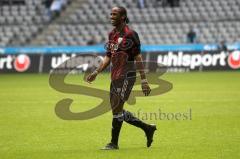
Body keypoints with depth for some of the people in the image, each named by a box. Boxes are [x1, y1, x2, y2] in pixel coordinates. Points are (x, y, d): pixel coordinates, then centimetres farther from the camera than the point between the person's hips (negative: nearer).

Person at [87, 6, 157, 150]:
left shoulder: (130, 34, -11)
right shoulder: (112, 34, 14)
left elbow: (138, 58, -13)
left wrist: (144, 81, -17)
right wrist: (96, 73, 11)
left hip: (126, 77, -9)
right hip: (115, 77, 9)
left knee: (117, 109, -8)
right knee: (117, 110, 11)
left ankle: (114, 143, 3)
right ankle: (147, 128, 24)